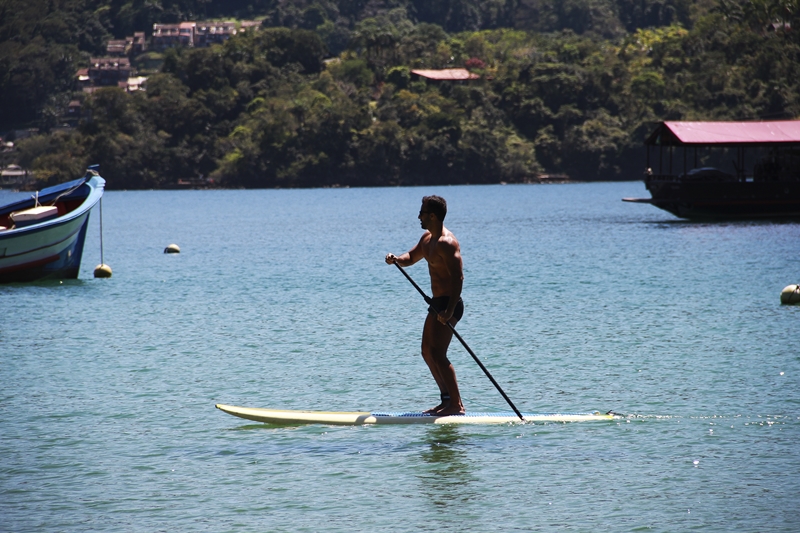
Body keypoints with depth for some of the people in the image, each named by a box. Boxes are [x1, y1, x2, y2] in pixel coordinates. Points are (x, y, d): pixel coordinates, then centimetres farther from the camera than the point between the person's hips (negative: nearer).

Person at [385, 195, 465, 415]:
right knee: (428, 352, 15)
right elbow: (411, 257, 26)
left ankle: (456, 404, -12)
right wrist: (396, 259, 1)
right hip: (437, 303, 11)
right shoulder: (428, 238, 12)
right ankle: (447, 398, 20)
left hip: (448, 304, -11)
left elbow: (458, 277, -25)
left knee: (438, 354, -14)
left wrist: (450, 310, -31)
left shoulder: (446, 243, -19)